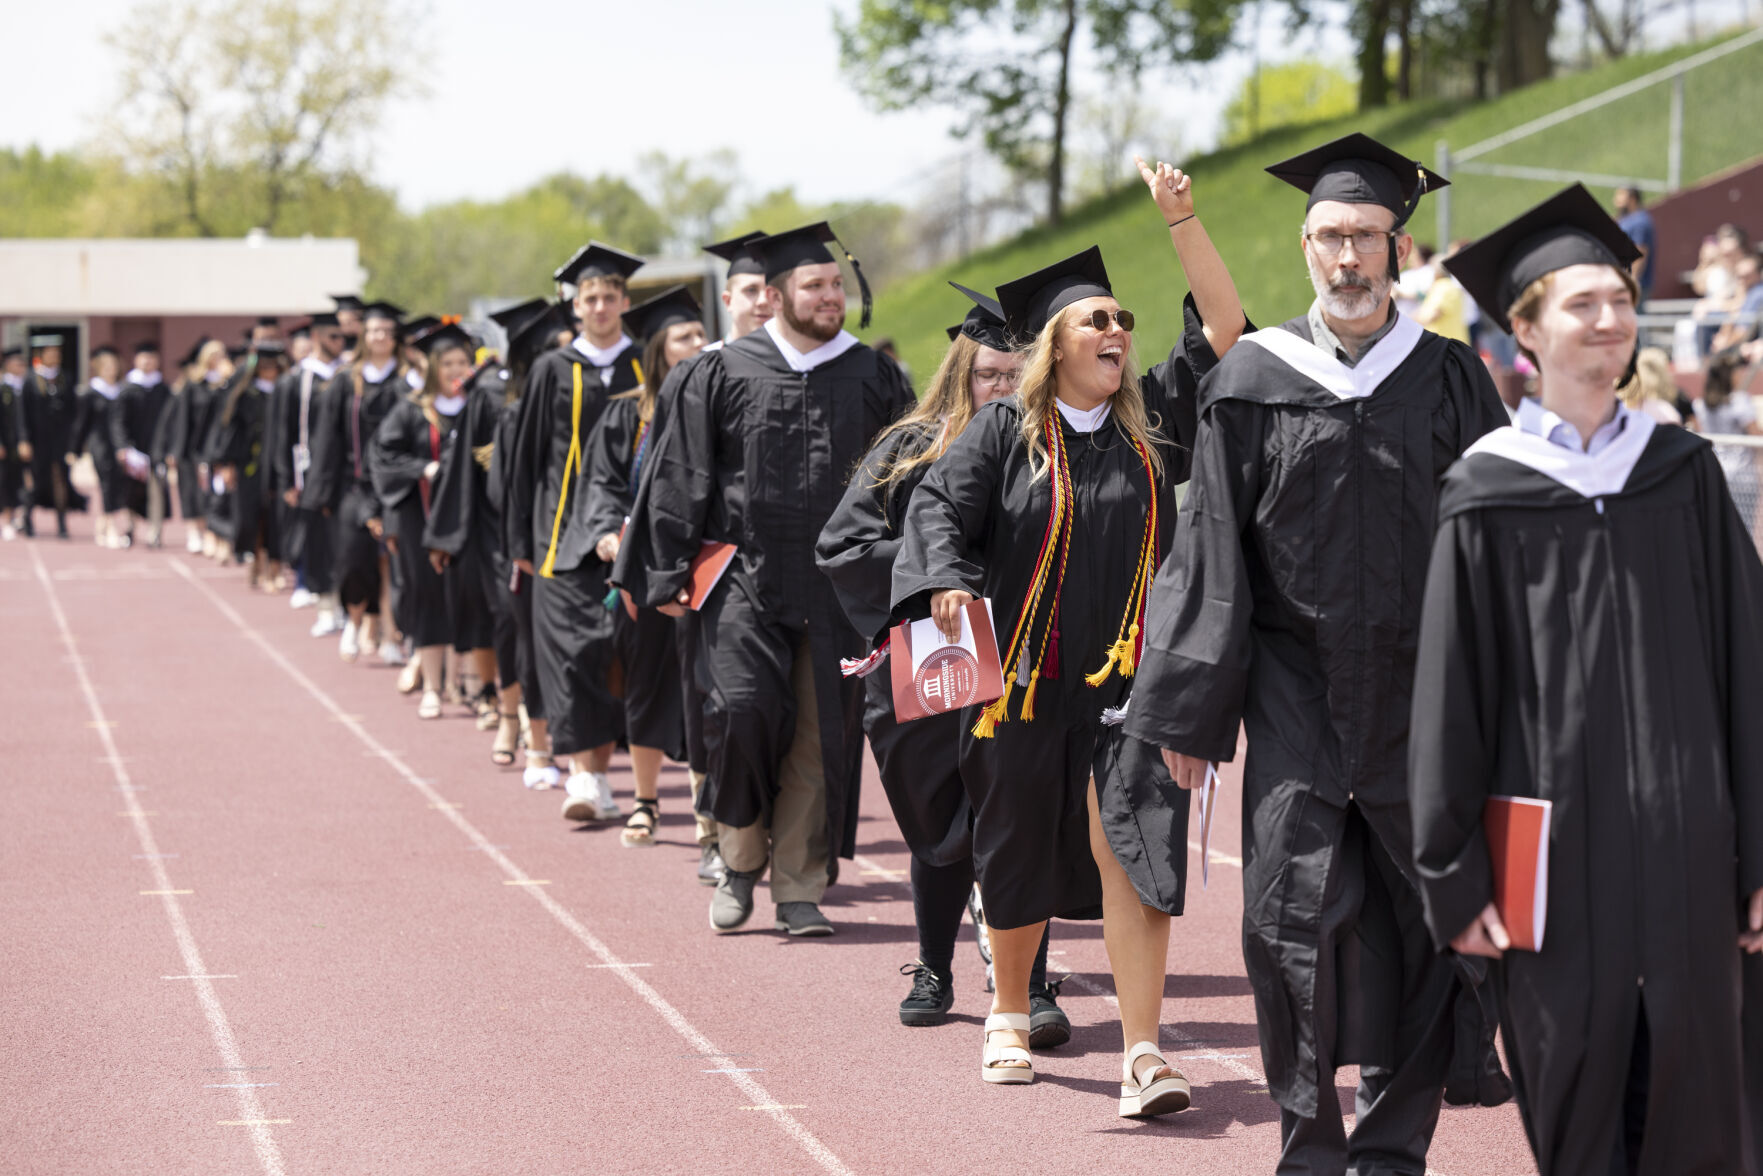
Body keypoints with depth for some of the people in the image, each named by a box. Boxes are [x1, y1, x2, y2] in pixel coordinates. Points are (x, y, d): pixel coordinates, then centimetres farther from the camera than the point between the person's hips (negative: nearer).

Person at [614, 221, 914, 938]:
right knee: (745, 709, -16)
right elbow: (680, 476, 4)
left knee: (821, 735, 0)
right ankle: (742, 858, 8)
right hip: (744, 579, -2)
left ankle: (799, 890, 11)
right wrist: (669, 575, -1)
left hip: (836, 586, 2)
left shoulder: (872, 378, 8)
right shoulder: (722, 374, 2)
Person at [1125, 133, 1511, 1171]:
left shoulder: (1449, 379, 4)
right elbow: (1214, 554, 3)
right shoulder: (1254, 383, 3)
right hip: (1297, 688, -1)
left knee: (1422, 922, 4)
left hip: (1424, 693, 1)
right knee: (1293, 917, -7)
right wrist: (1193, 712, -1)